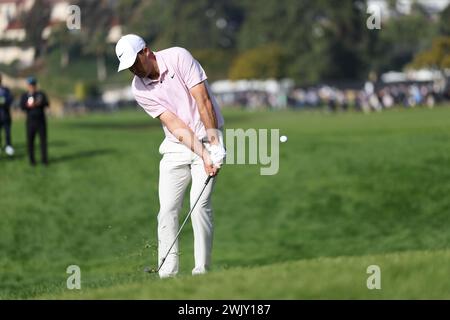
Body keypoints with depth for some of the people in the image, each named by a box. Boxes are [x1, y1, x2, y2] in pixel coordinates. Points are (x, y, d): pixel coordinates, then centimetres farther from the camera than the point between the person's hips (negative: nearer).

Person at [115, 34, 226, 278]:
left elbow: (204, 101, -17)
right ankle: (167, 272, -2)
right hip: (176, 147, 4)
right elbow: (175, 124, -12)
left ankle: (202, 269, -10)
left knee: (199, 205, -15)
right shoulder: (139, 89, -6)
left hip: (207, 140, -4)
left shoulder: (179, 57, -15)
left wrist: (214, 145, -19)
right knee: (167, 210, -5)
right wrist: (202, 155, -21)